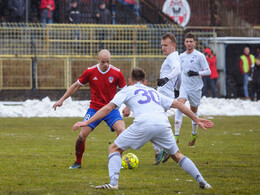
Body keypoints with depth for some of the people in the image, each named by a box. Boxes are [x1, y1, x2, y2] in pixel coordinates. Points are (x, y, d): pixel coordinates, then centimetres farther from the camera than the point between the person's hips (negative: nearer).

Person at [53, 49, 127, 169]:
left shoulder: (116, 73, -6)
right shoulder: (90, 72, -4)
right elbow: (76, 86, 9)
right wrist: (62, 100, 8)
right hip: (94, 109, 0)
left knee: (122, 132, -22)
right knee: (82, 136, -11)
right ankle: (78, 162, 11)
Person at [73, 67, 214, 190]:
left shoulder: (127, 91, 24)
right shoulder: (154, 92, 36)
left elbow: (108, 108, 13)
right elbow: (178, 105, 35)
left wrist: (87, 122, 14)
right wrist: (196, 119, 44)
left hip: (143, 124, -4)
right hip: (163, 123, 4)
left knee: (115, 148, 11)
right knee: (176, 155, 23)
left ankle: (113, 182, -7)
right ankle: (201, 181, 15)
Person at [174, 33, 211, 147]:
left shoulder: (199, 56, -6)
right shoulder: (181, 56, 10)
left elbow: (208, 71, -7)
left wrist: (197, 73, -22)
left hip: (195, 88, -2)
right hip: (184, 87, 3)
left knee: (194, 112, 10)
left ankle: (194, 135, 33)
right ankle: (177, 135, -26)